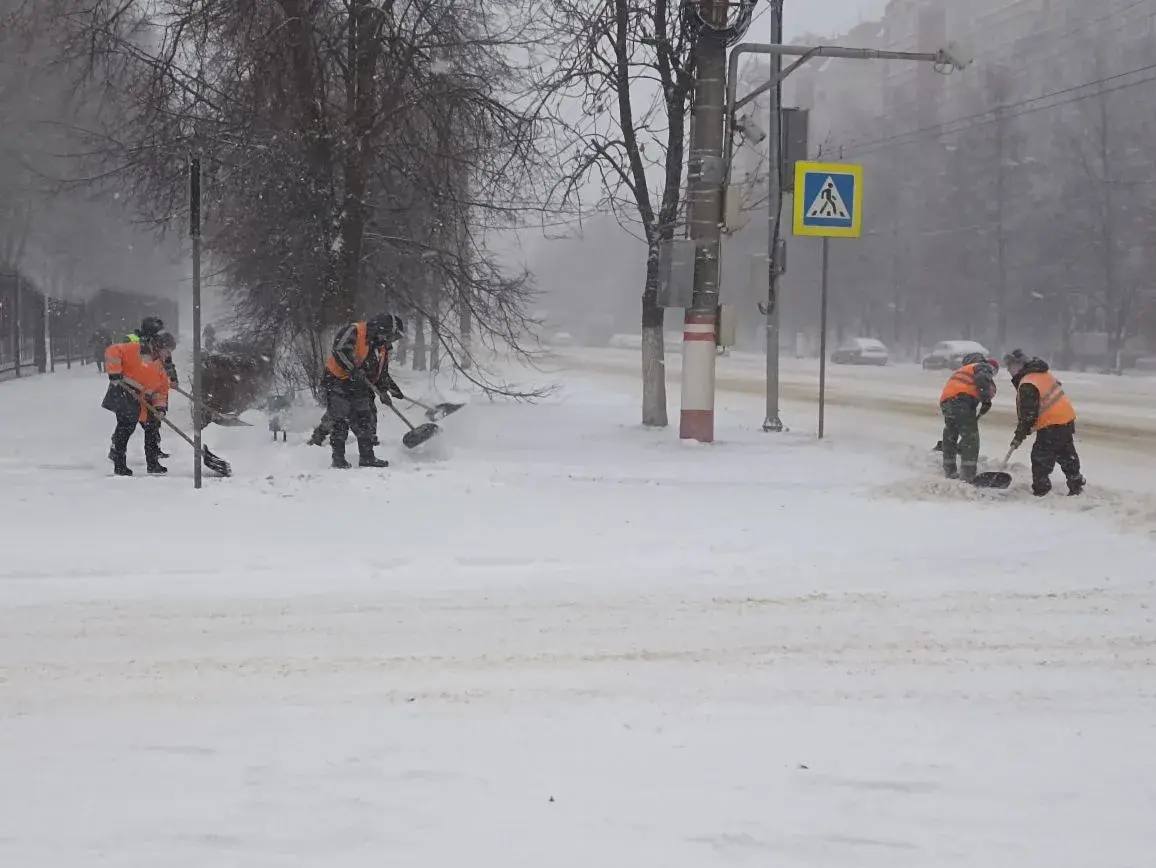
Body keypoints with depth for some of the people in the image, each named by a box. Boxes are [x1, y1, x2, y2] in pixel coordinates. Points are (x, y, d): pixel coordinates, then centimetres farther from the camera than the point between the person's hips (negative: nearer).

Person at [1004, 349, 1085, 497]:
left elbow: (1028, 414, -22)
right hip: (1068, 418, 10)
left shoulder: (1027, 386, -21)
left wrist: (1020, 435, -13)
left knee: (1040, 457, -2)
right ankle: (1077, 486, 31)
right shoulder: (1044, 373, 8)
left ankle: (1041, 491, 0)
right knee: (1066, 455, 21)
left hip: (1051, 426, -10)